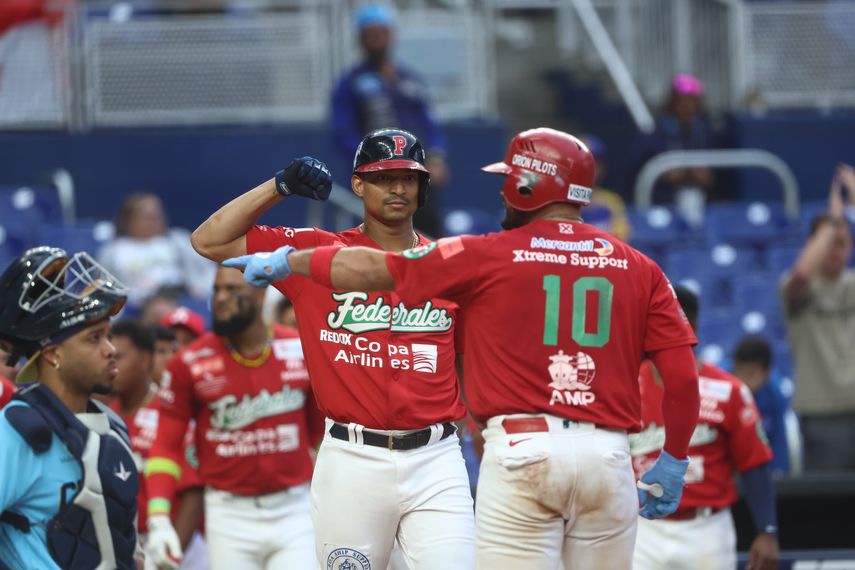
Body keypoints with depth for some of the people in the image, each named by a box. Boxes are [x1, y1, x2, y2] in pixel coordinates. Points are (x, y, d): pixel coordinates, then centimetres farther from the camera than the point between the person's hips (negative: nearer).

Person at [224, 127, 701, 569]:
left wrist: (287, 261, 21)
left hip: (522, 446, -3)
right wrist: (674, 462, 14)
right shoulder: (639, 269, 8)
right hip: (610, 455, 3)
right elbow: (683, 375, 2)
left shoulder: (489, 255, 2)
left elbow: (374, 269, 7)